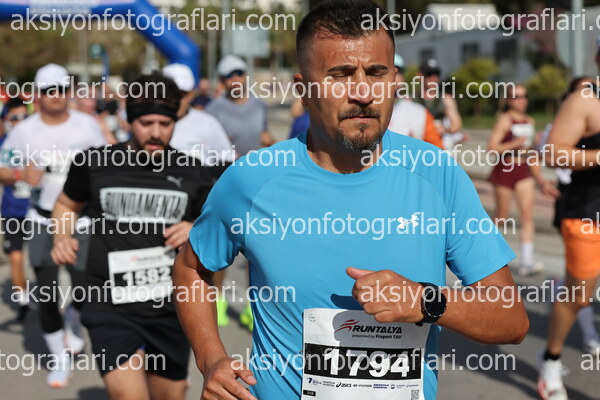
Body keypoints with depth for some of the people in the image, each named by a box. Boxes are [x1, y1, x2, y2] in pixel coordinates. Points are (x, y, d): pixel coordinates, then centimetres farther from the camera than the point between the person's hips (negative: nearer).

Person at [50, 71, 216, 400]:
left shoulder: (192, 174, 2)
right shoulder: (94, 163, -1)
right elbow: (67, 204, 17)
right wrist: (62, 237, -2)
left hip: (171, 308, 3)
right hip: (111, 307, -2)